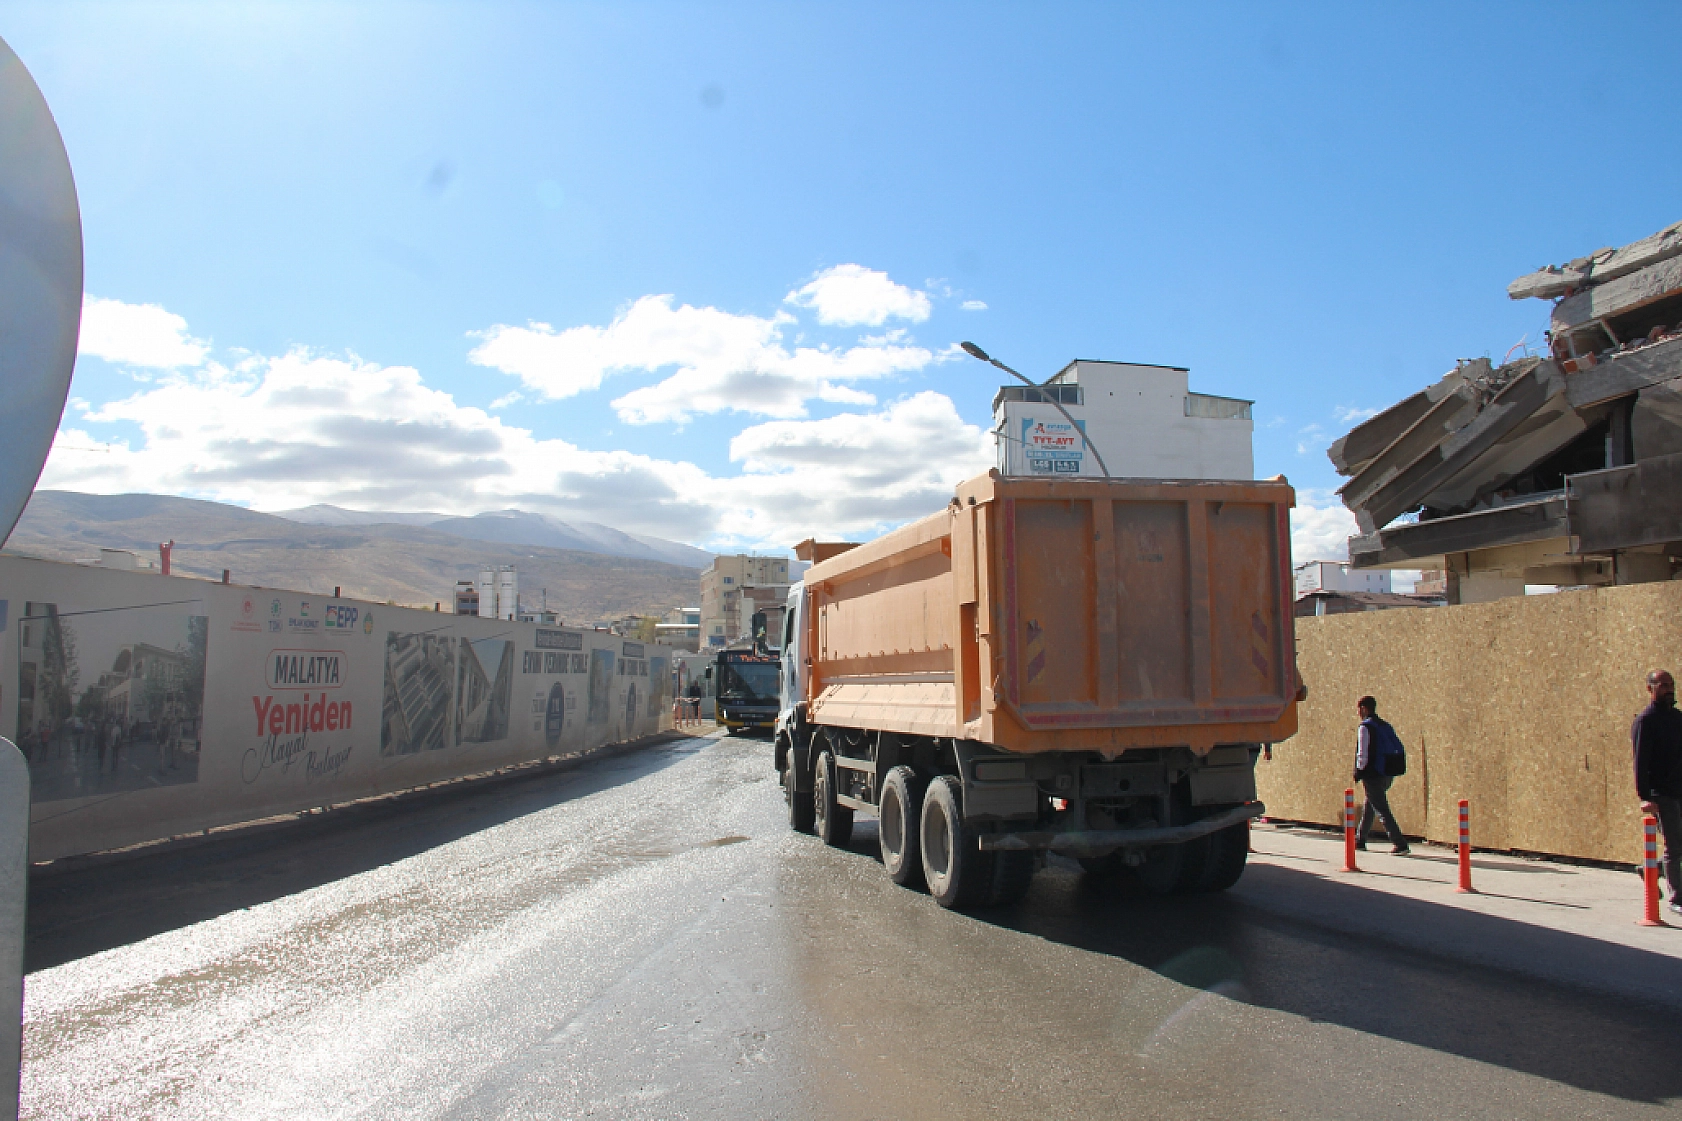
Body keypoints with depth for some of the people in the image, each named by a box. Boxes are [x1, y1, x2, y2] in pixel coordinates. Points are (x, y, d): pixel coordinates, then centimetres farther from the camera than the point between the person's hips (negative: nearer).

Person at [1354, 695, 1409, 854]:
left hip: (1372, 775, -9)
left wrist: (1358, 773, -7)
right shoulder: (1386, 726, 13)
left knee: (1382, 811, -6)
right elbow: (1399, 748, 12)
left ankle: (1400, 844, -13)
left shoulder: (1365, 727, -12)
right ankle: (1360, 840, 30)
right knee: (1368, 807, 21)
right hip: (1387, 775, 9)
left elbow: (1363, 754, -17)